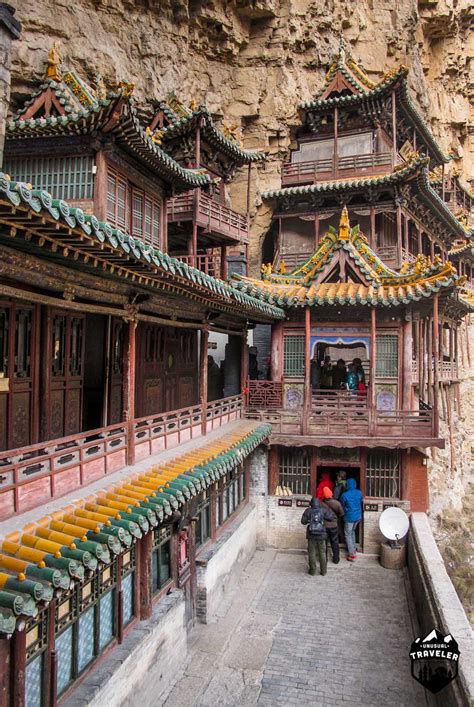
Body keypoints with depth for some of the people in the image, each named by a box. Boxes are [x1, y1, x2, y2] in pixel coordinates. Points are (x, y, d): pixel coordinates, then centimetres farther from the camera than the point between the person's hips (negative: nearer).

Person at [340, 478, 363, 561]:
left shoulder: (345, 495, -16)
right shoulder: (359, 493, -5)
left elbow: (341, 506, -1)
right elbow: (361, 503, 9)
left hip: (349, 517, -5)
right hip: (358, 516, 5)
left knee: (348, 535, 4)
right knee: (352, 531, 25)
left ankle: (351, 554, 0)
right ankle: (353, 549, 31)